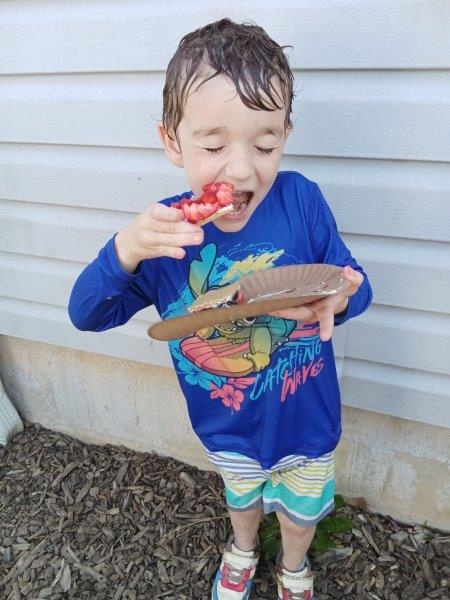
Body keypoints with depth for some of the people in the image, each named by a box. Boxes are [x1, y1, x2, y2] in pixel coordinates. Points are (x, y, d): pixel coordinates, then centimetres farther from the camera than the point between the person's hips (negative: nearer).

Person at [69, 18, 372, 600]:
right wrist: (124, 251, -39)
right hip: (227, 430, 1)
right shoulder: (166, 231, -22)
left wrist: (340, 298, -38)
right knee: (241, 496, 34)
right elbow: (86, 313, -19)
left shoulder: (301, 199, -24)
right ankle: (242, 550, 71)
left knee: (301, 511, 30)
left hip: (306, 422, 0)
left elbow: (355, 285, -12)